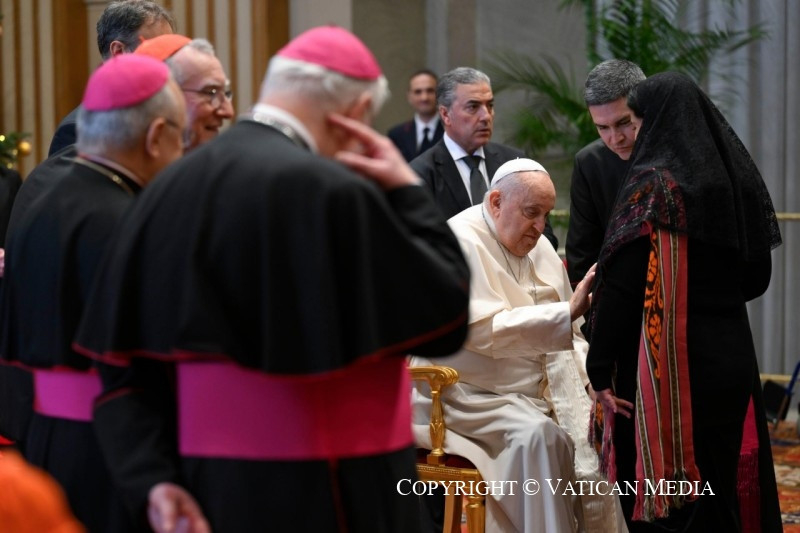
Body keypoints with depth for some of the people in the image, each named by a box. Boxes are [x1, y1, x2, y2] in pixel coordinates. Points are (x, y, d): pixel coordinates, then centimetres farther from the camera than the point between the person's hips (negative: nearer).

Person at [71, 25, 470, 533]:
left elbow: (126, 356, 2)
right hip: (322, 492, -6)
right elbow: (446, 317, -11)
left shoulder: (171, 188, 4)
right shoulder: (333, 192, -18)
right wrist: (410, 192, -4)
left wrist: (154, 480, -4)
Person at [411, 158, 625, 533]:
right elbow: (485, 330, -24)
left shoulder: (538, 247, 9)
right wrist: (568, 311, -28)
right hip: (468, 396, -7)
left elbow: (563, 333, 14)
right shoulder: (462, 242, -13)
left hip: (535, 393, 7)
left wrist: (589, 382, -3)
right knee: (538, 435, -29)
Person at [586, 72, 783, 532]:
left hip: (668, 361, -7)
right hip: (732, 354, 7)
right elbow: (758, 276, 15)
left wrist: (600, 368, -11)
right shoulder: (739, 177, 7)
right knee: (718, 480, 16)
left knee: (660, 491, 2)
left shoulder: (654, 183, -12)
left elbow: (621, 286, -15)